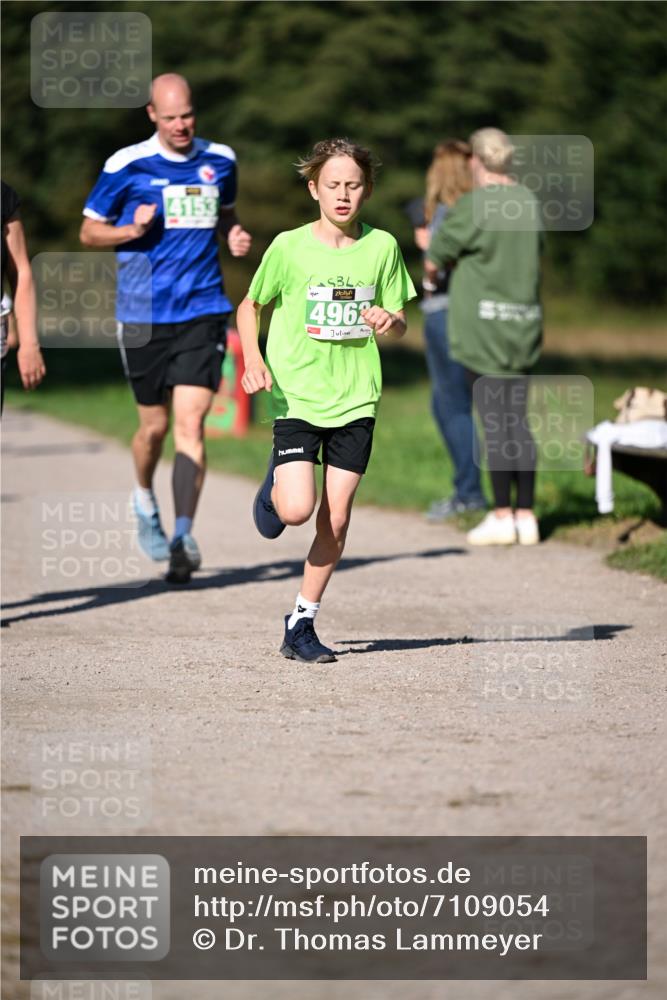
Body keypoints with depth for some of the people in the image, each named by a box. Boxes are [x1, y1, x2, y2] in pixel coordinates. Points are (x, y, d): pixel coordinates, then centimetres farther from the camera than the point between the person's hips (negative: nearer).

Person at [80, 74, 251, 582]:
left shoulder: (220, 160, 7)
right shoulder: (127, 165, -3)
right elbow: (89, 231, 4)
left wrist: (235, 235, 3)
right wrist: (132, 230, -15)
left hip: (203, 311, 1)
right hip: (144, 315, -1)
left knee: (190, 425, -11)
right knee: (154, 426, 9)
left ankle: (183, 537, -13)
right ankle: (145, 500, 39)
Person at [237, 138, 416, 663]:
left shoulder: (382, 247, 2)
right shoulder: (289, 247, -5)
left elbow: (399, 322, 11)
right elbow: (250, 306, 8)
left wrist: (388, 321, -13)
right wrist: (253, 359, -8)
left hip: (355, 399, 2)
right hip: (296, 395, -2)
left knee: (335, 522, 0)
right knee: (298, 509, -17)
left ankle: (302, 625, 14)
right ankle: (275, 484, 21)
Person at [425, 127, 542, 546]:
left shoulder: (471, 207, -12)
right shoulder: (529, 203, 6)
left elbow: (433, 261, -5)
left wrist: (432, 273, 21)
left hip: (483, 322, -6)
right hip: (523, 322, 6)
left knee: (494, 422, -3)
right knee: (518, 422, 9)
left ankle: (502, 516, -1)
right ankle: (526, 515, 9)